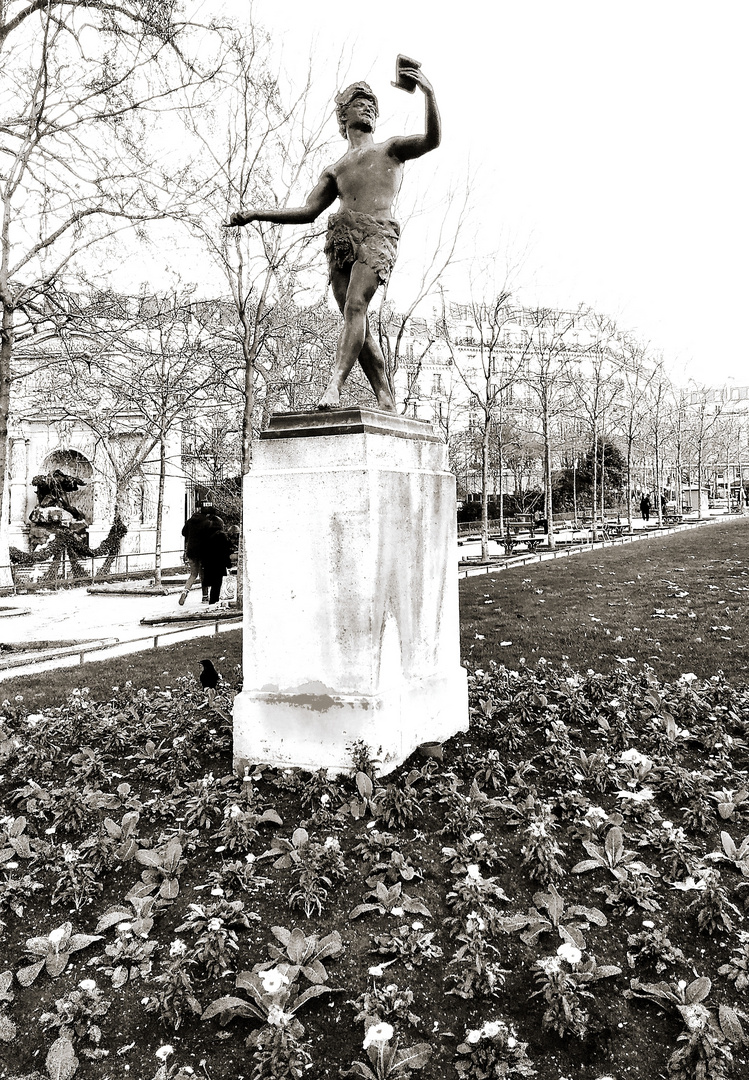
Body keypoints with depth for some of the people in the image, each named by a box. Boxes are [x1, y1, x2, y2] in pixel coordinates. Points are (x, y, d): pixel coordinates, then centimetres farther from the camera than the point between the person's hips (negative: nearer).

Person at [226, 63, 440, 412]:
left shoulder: (391, 148, 24)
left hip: (376, 232, -4)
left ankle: (334, 385, -35)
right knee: (356, 320, -7)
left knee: (355, 307, -25)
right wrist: (254, 214, 16)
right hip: (340, 235, 4)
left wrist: (429, 94, -10)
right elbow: (308, 211, 24)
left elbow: (431, 140, 6)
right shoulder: (334, 170, 32)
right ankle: (387, 403, -7)